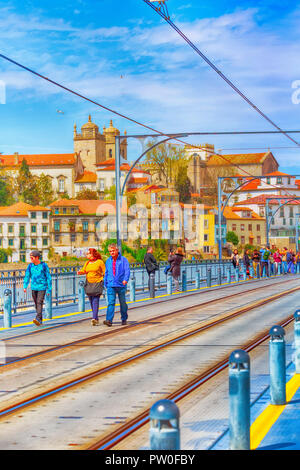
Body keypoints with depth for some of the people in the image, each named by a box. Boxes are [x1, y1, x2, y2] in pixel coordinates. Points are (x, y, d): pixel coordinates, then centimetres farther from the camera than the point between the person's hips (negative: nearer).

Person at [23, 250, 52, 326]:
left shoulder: (44, 265, -5)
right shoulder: (30, 266, 5)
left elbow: (48, 277, -1)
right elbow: (27, 276, 6)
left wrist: (49, 289, -2)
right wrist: (25, 287, -7)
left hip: (42, 288, -4)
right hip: (34, 288, 4)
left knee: (39, 302, -16)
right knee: (36, 304, 7)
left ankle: (38, 319, -26)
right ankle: (40, 320, 17)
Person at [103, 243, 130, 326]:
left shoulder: (123, 260, -2)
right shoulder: (108, 261, 11)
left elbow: (127, 270, -10)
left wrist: (125, 279, -27)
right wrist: (105, 283, 19)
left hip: (121, 285, -2)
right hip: (111, 285, 2)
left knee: (123, 303, 11)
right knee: (111, 302, -10)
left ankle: (124, 319, 27)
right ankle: (109, 320, -19)